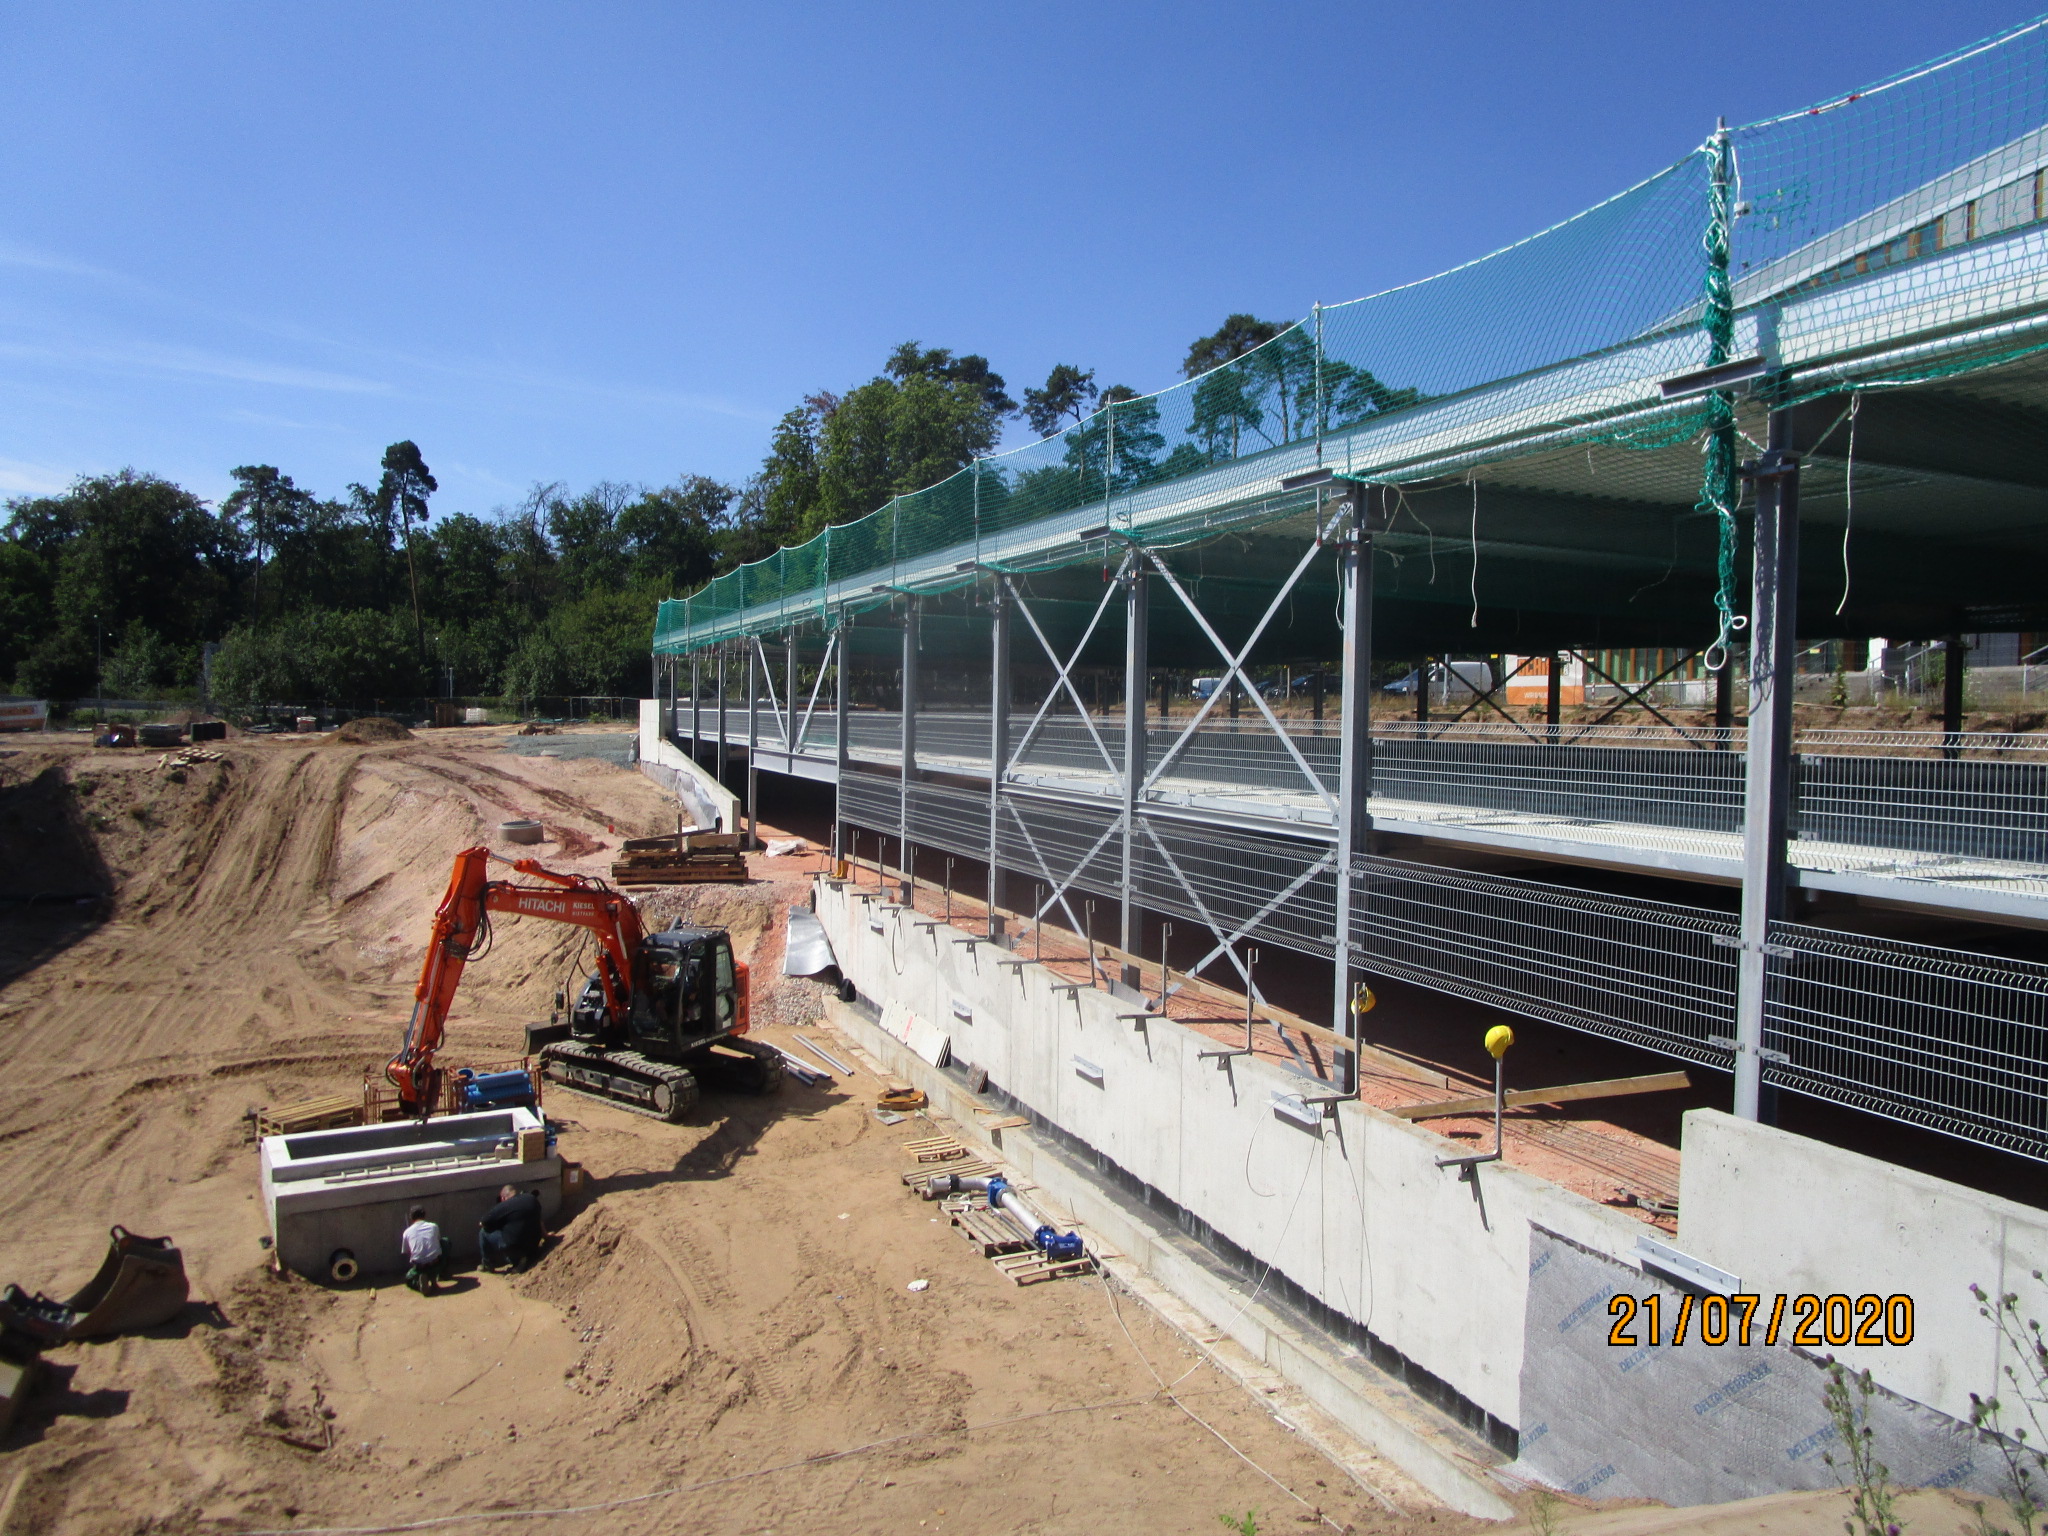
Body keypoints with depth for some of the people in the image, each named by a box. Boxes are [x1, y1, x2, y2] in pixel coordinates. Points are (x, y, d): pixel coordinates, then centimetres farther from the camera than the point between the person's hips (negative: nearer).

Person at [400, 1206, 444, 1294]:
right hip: (435, 1264, 0)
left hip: (419, 1266, 0)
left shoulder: (407, 1232, 7)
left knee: (408, 1279, 34)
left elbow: (405, 1252, 17)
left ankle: (419, 1283, -4)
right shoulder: (434, 1227, 8)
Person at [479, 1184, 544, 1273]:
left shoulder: (503, 1207, -14)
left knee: (484, 1233, 8)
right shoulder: (533, 1199, 3)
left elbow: (484, 1223, -5)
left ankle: (487, 1264, 15)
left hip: (512, 1247, -6)